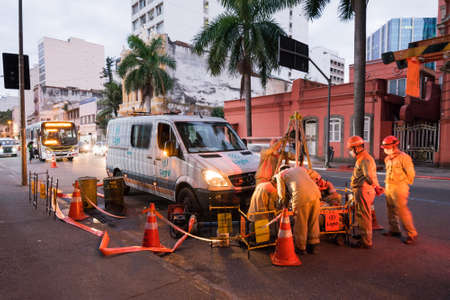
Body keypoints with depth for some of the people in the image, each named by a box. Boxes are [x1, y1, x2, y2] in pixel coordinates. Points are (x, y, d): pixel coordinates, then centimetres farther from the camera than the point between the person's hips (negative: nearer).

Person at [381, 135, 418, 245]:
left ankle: (412, 234, 0)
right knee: (391, 210, 14)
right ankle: (394, 230, 27)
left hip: (399, 188, -9)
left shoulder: (404, 157, -12)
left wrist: (405, 185, -4)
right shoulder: (388, 159, 14)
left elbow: (411, 173, -11)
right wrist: (387, 184, 16)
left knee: (402, 210, -9)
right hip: (389, 187, 9)